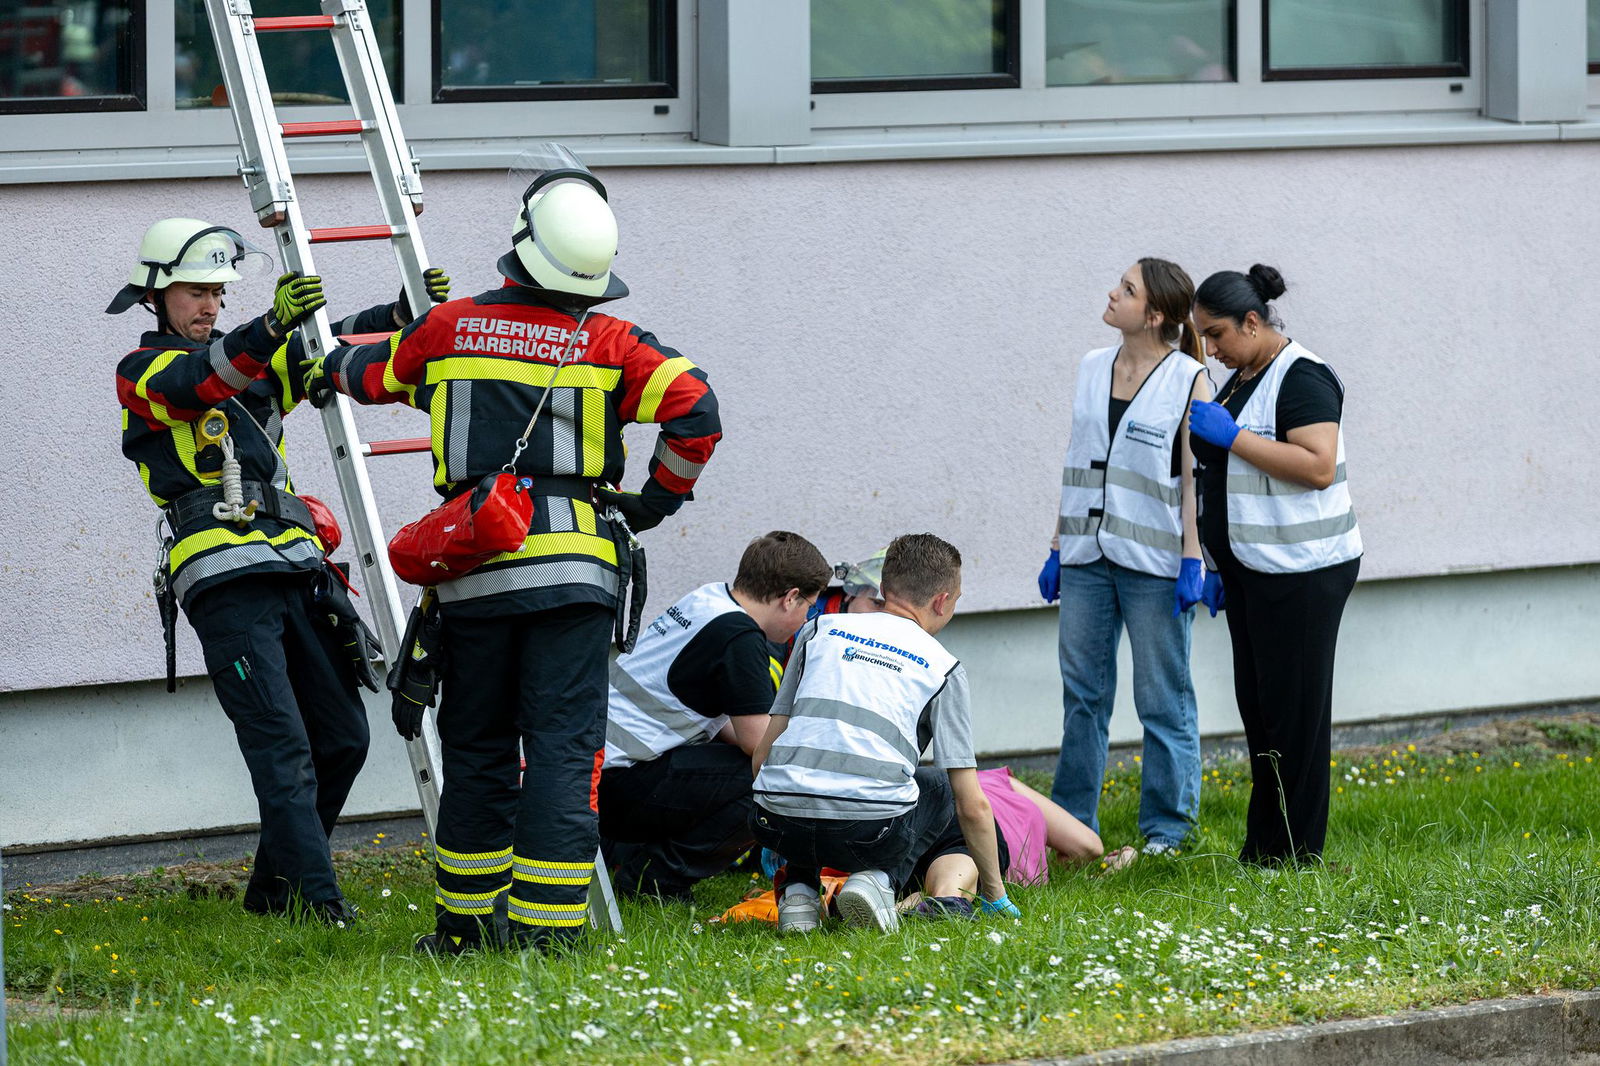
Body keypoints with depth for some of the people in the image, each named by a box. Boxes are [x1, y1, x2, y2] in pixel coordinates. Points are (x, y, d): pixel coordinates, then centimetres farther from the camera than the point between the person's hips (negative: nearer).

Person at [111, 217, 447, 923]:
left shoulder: (254, 362, 22)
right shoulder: (142, 372, 2)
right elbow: (197, 381, -20)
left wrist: (405, 315, -10)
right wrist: (272, 326, -38)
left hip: (296, 569, 7)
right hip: (226, 584, -7)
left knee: (342, 737, 6)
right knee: (282, 745, -15)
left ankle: (274, 886, 19)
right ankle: (316, 898, -18)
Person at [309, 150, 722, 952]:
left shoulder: (451, 327, 5)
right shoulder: (609, 344, -3)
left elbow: (373, 374, 23)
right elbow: (696, 411, -12)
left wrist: (330, 368, 48)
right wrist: (659, 497, 5)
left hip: (472, 571, 3)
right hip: (571, 570, -3)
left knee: (476, 749, 14)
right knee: (562, 748, -3)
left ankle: (465, 918, 19)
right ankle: (547, 924, -9)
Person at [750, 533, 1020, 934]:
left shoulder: (820, 629, 20)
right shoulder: (943, 667, 13)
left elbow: (762, 756, 20)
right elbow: (973, 807, 11)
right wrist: (995, 897, 24)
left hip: (780, 825, 3)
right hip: (871, 832, -3)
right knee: (940, 785, 29)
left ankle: (798, 889, 13)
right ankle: (879, 881, 4)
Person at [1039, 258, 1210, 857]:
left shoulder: (1189, 381, -5)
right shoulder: (1093, 369, 11)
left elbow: (1196, 476, -7)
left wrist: (1191, 560, -13)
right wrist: (1058, 547, 14)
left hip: (1153, 560, -6)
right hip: (1087, 556, 6)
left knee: (1163, 700, 1)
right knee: (1082, 694, 10)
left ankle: (1167, 830, 9)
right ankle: (1072, 823, 17)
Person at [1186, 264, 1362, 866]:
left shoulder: (1302, 379, -13)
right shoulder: (1239, 382, 15)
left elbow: (1318, 466, -26)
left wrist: (1231, 436, -24)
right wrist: (1216, 566, 20)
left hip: (1301, 576, -9)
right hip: (1250, 569, 9)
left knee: (1294, 709, -5)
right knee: (1256, 703, 10)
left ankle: (1296, 855, -1)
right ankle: (1260, 849, 14)